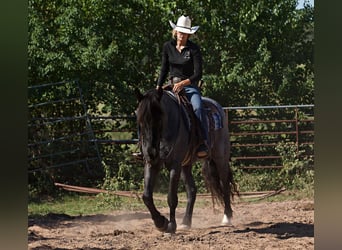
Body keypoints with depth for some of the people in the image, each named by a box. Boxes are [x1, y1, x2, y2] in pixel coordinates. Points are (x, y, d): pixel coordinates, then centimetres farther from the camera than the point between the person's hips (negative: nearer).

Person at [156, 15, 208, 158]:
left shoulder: (193, 49, -6)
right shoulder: (168, 47, 6)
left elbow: (198, 74, -10)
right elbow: (164, 69, 14)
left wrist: (183, 83, -24)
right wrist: (158, 87, 3)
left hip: (190, 86, -4)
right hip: (172, 85, 4)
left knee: (197, 107, -32)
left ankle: (202, 146, -34)